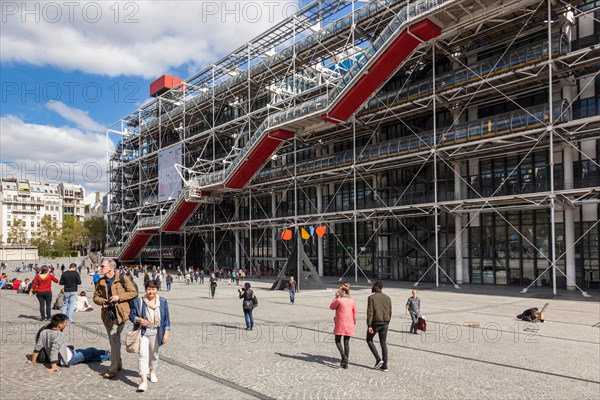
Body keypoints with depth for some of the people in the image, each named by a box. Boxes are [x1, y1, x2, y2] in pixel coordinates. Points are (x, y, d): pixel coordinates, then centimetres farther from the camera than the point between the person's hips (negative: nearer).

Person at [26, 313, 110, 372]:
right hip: (69, 359, -9)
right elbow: (54, 350, -36)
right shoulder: (58, 334, -29)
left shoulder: (44, 331, -5)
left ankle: (106, 356, 30)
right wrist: (54, 367, -36)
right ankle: (108, 355, 29)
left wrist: (33, 361, 7)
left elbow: (38, 347, -2)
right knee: (92, 351, 7)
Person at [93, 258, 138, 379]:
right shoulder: (101, 282, 8)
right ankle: (118, 364, 32)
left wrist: (119, 297, -17)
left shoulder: (122, 279, -8)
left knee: (114, 340, -11)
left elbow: (134, 292, -6)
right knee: (114, 340, 17)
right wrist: (102, 301, -6)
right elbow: (96, 296, 15)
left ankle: (113, 369, -3)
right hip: (107, 314, 6)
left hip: (119, 313, -6)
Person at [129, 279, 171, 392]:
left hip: (156, 332, 2)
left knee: (154, 354, 19)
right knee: (143, 355, -12)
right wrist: (138, 319, -21)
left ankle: (153, 372, 43)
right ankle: (144, 381, -12)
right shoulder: (138, 302, -9)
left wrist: (166, 333, -2)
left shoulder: (162, 302, -4)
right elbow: (131, 315, 0)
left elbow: (166, 319, 1)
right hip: (142, 332, -2)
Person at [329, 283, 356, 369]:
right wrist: (353, 323, 22)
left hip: (340, 324, -4)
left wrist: (336, 297, 4)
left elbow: (332, 307, 5)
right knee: (347, 342, 11)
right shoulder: (352, 301, 1)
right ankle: (345, 363, 11)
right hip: (349, 325, 4)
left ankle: (344, 357, -10)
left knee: (338, 341, 11)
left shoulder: (339, 300, -12)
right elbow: (354, 314, 8)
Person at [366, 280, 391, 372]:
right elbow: (390, 312, 9)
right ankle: (384, 366, 9)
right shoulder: (388, 298, 6)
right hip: (384, 323, 5)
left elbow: (370, 312, -15)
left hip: (375, 323, -5)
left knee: (369, 340, 15)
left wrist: (369, 325, -15)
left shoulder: (371, 297, -9)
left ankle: (378, 359, 3)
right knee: (383, 344, 10)